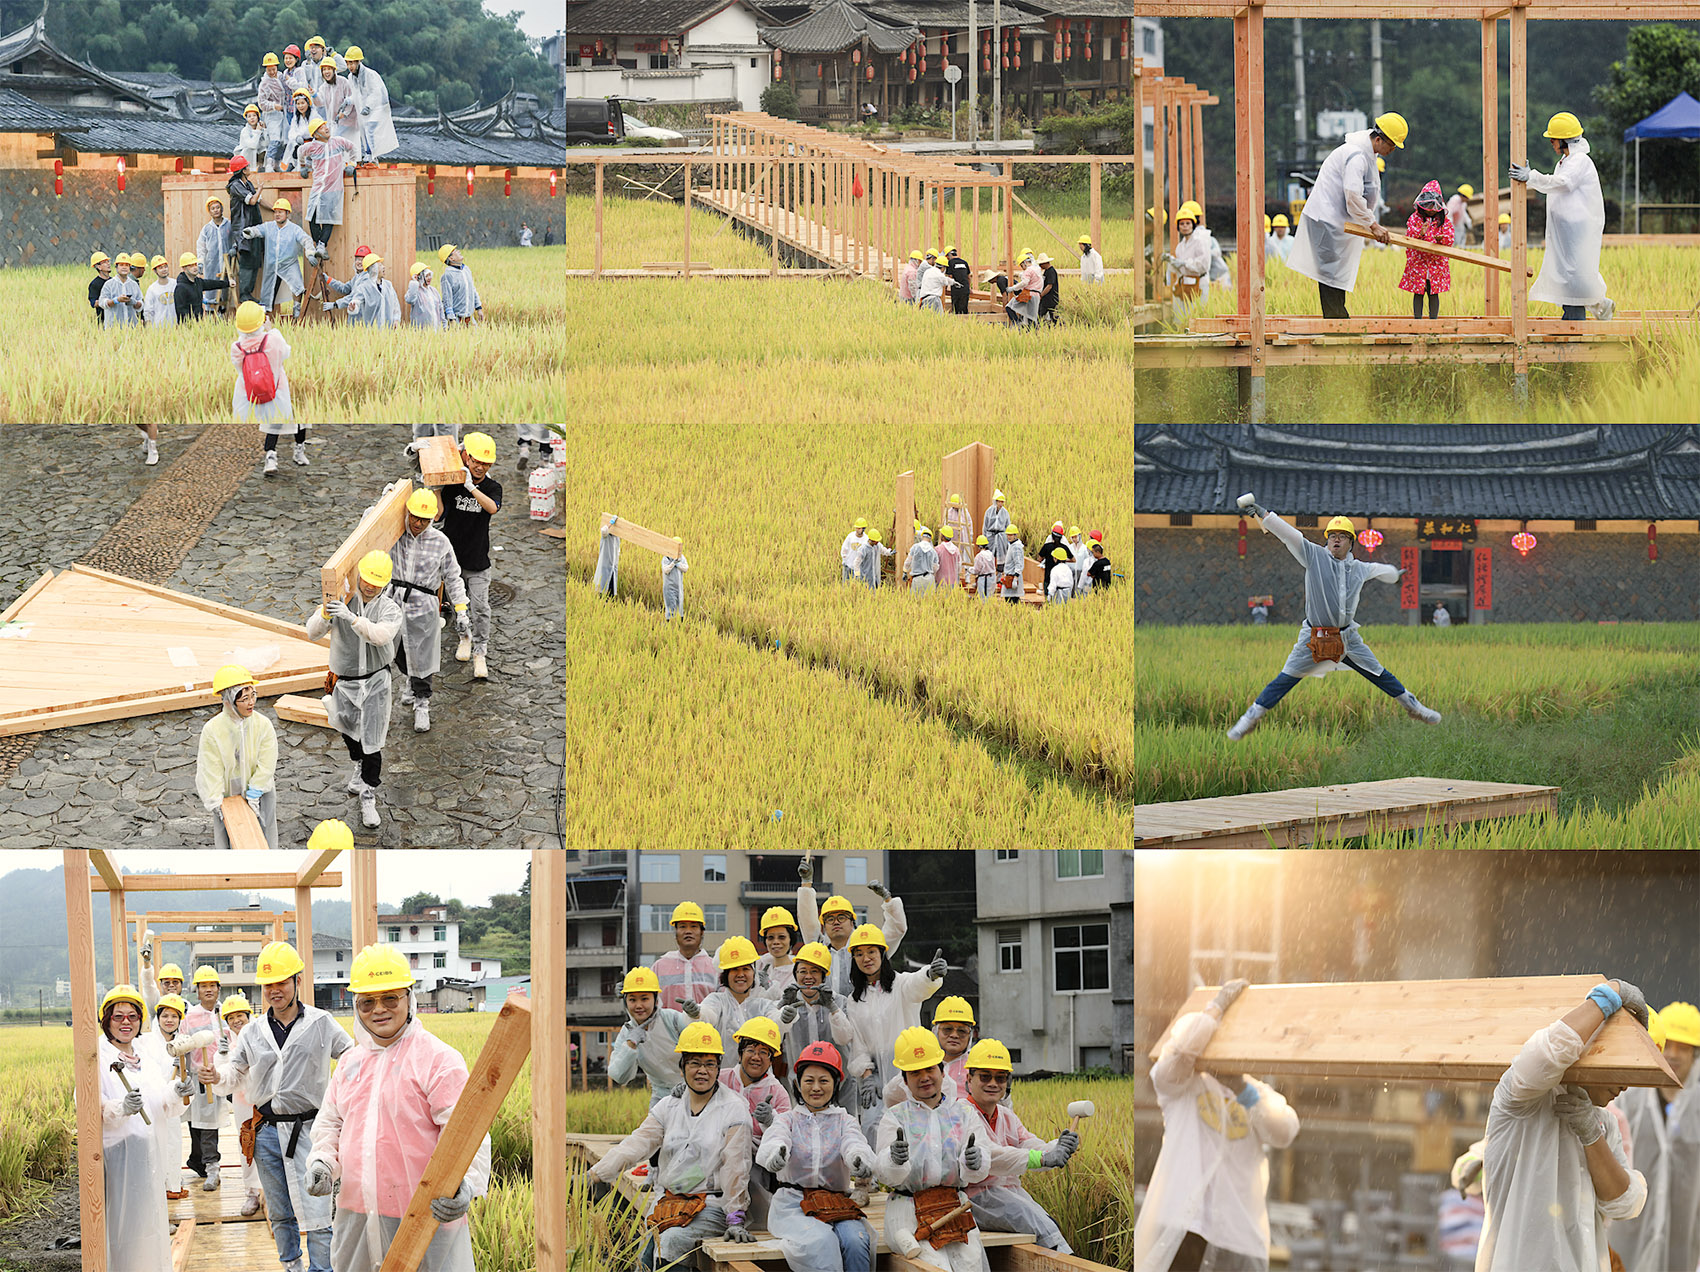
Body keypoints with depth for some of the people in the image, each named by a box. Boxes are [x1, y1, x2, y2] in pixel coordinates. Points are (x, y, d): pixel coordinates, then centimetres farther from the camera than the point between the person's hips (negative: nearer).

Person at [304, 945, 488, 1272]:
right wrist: (322, 1162, 3)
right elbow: (330, 1123, 24)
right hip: (356, 1216, 7)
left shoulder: (438, 1059, -7)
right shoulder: (351, 1062, 15)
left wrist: (462, 1183, -32)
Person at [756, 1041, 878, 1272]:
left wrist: (861, 1161, -39)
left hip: (838, 1207, 1)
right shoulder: (787, 1120, 11)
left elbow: (855, 1146, -12)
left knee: (855, 1241, -29)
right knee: (820, 1243, -32)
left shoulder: (844, 1122, 12)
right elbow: (772, 1142, -13)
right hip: (793, 1205, -1)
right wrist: (775, 1155, -40)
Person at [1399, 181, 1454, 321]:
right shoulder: (1415, 218, 2)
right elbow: (1408, 237, -5)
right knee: (1418, 292, 2)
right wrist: (1420, 233, -23)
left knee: (1433, 293, 3)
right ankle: (1417, 319, 7)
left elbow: (1450, 239, 1)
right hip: (1418, 261, -1)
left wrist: (1442, 239, -21)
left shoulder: (1444, 221, 5)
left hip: (1437, 262, 1)